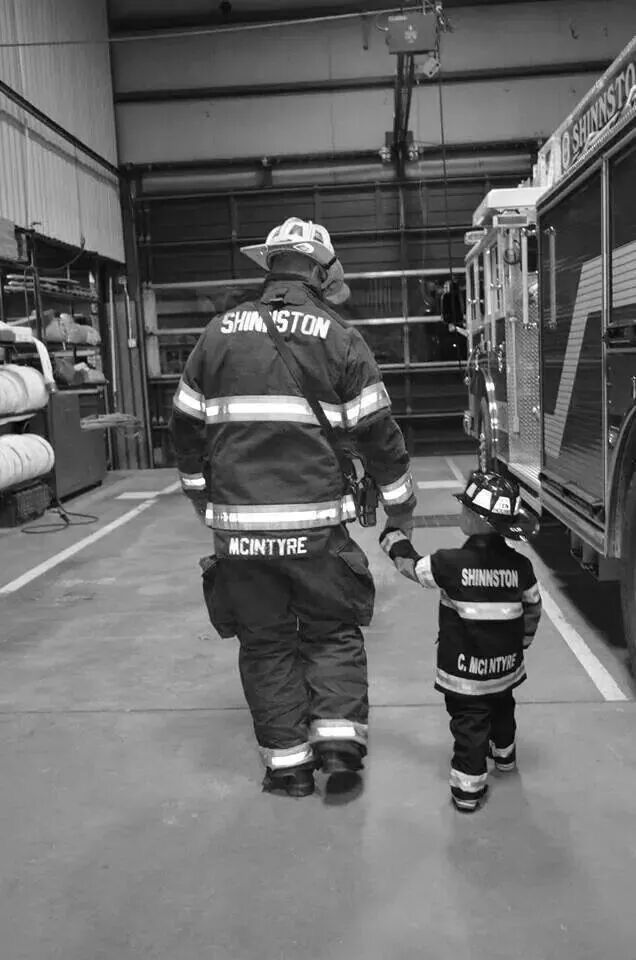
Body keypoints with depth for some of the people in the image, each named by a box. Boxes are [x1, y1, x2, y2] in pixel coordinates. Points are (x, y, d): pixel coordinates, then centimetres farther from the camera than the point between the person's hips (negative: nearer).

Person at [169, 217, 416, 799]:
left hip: (237, 524, 2)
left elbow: (186, 425, 12)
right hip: (315, 522, -2)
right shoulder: (339, 339, -1)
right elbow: (377, 432, 1)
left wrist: (202, 494, 26)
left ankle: (288, 763, 19)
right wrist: (400, 505, 14)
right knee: (333, 630, 18)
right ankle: (339, 740, 9)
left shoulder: (220, 334, 6)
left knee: (265, 641, 14)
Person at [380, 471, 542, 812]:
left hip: (463, 669, -4)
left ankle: (468, 787, 10)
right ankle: (504, 754, 52)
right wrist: (521, 643, 22)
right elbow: (532, 607, 4)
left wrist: (392, 536, 14)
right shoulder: (520, 565, -9)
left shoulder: (450, 563, -21)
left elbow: (410, 564, -4)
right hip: (506, 665, 5)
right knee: (502, 708, 28)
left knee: (469, 723, 7)